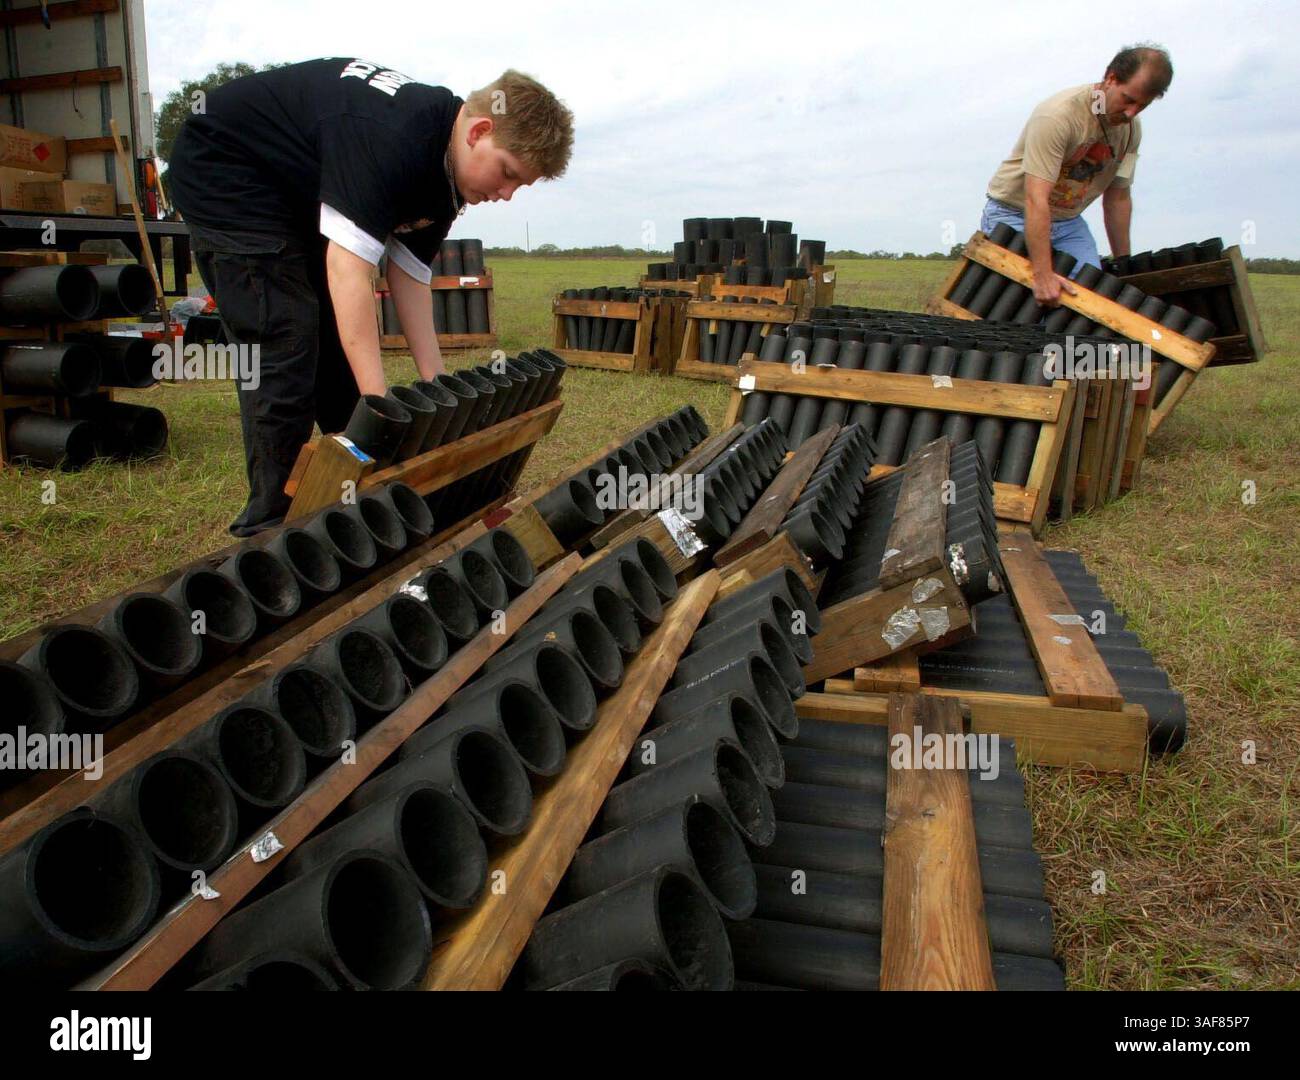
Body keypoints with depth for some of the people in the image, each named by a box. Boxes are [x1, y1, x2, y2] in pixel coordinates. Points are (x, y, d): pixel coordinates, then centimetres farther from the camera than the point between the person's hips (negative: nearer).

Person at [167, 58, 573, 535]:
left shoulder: (445, 175, -4)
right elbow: (348, 268, -40)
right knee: (283, 347, -18)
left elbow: (410, 278, -3)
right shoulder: (392, 135, -34)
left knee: (343, 346, 7)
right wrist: (380, 406, -43)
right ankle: (270, 527, -8)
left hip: (296, 193, 10)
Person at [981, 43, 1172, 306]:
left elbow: (1118, 196, 7)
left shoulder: (1131, 128, -3)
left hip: (1069, 222, 6)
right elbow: (1036, 199, -33)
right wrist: (1043, 274, -37)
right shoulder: (1058, 114, -28)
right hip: (1014, 215, -6)